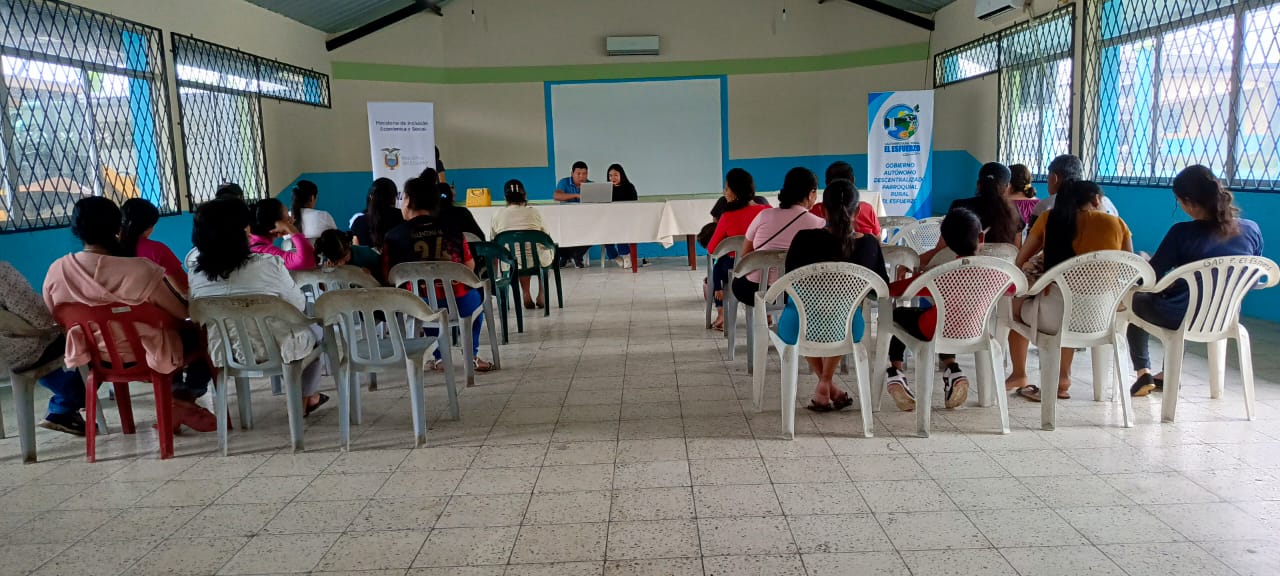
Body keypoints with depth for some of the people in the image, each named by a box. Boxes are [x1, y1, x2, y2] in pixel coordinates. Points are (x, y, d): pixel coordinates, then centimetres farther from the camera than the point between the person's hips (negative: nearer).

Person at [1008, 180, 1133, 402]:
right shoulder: (1116, 223, 6)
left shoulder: (1050, 219, 4)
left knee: (1018, 304, 31)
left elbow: (1020, 263, 11)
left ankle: (1019, 375, 43)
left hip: (1055, 315, -2)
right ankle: (1062, 377, 36)